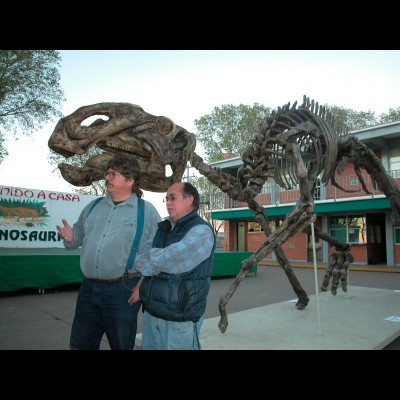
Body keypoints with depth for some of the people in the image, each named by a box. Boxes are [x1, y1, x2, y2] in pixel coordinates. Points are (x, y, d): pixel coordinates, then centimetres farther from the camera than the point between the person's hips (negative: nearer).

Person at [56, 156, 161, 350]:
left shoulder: (146, 210, -6)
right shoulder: (93, 206, 10)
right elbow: (79, 235, 19)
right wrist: (70, 238, -5)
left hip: (123, 290, -5)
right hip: (88, 287, 5)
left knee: (121, 345, 14)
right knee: (80, 344, 18)